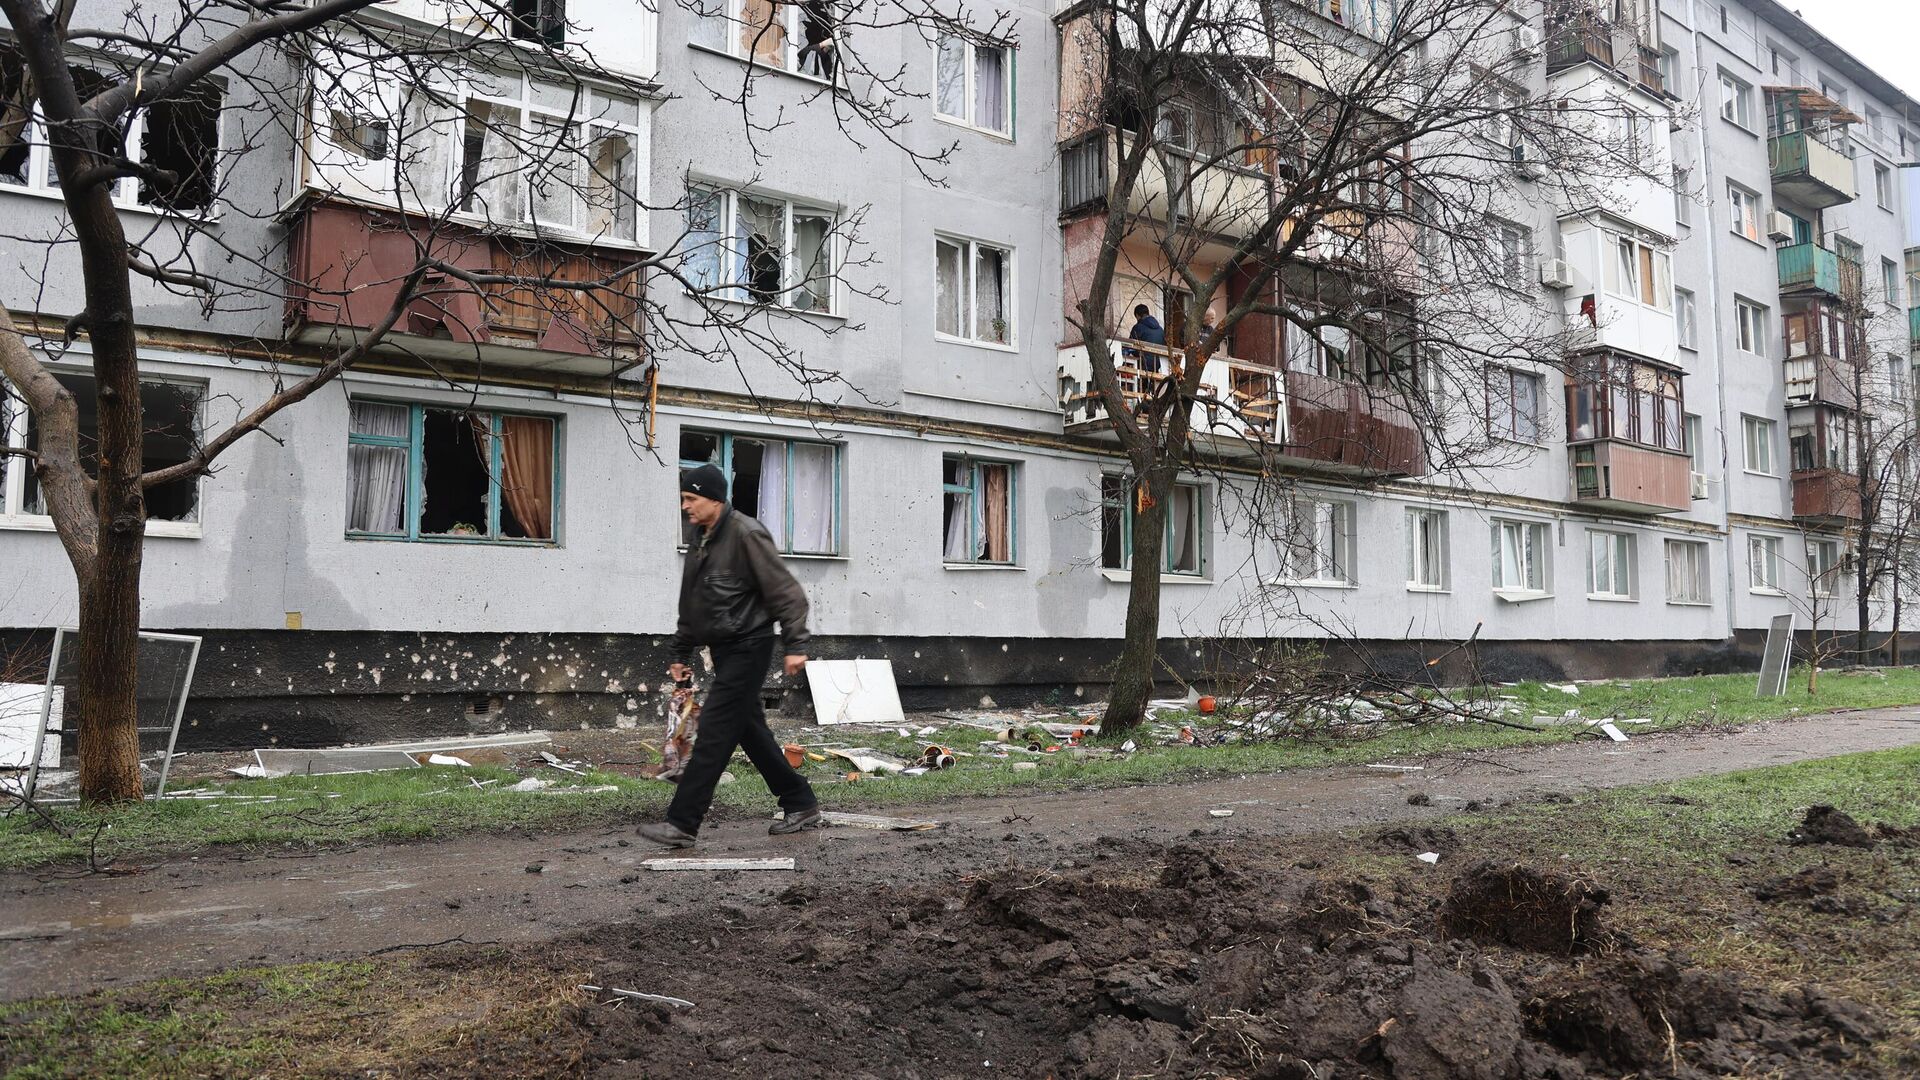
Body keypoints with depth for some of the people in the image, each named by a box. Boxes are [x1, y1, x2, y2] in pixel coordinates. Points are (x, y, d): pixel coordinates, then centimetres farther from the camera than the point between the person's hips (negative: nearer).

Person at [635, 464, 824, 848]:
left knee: (713, 736, -9)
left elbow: (786, 592, -16)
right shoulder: (700, 542, 14)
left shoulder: (745, 534, -15)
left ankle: (682, 824, -7)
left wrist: (796, 645, -19)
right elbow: (690, 605, 21)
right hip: (725, 650, 10)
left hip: (747, 648, -10)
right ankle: (802, 806, 23)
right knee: (752, 732, 13)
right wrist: (681, 654, 20)